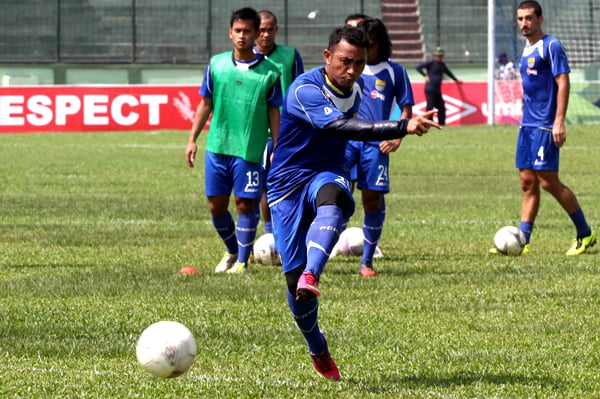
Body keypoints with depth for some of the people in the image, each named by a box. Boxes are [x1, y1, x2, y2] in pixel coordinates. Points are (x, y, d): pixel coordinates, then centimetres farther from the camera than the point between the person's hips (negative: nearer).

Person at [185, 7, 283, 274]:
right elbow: (205, 104, 11)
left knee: (245, 204, -2)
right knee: (216, 205, 7)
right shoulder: (217, 64, 5)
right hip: (217, 146, 3)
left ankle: (242, 261, 10)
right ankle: (232, 251, 30)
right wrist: (192, 139, 8)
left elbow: (274, 113, 3)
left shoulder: (268, 72, -1)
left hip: (249, 150, -3)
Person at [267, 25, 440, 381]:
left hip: (327, 174, 4)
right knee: (293, 274, -6)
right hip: (288, 182, -4)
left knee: (330, 198, -37)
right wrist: (403, 128, -46)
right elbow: (341, 127, -38)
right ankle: (318, 350, 17)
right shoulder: (305, 90, -22)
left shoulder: (355, 90, 3)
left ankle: (311, 277, -54)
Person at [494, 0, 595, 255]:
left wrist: (559, 122, -21)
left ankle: (585, 234, 3)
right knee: (527, 182, 5)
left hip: (545, 126, -8)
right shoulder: (527, 49, 16)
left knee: (548, 181, -8)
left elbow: (563, 83, -15)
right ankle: (522, 240, 4)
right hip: (527, 125, 8)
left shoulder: (551, 46, -9)